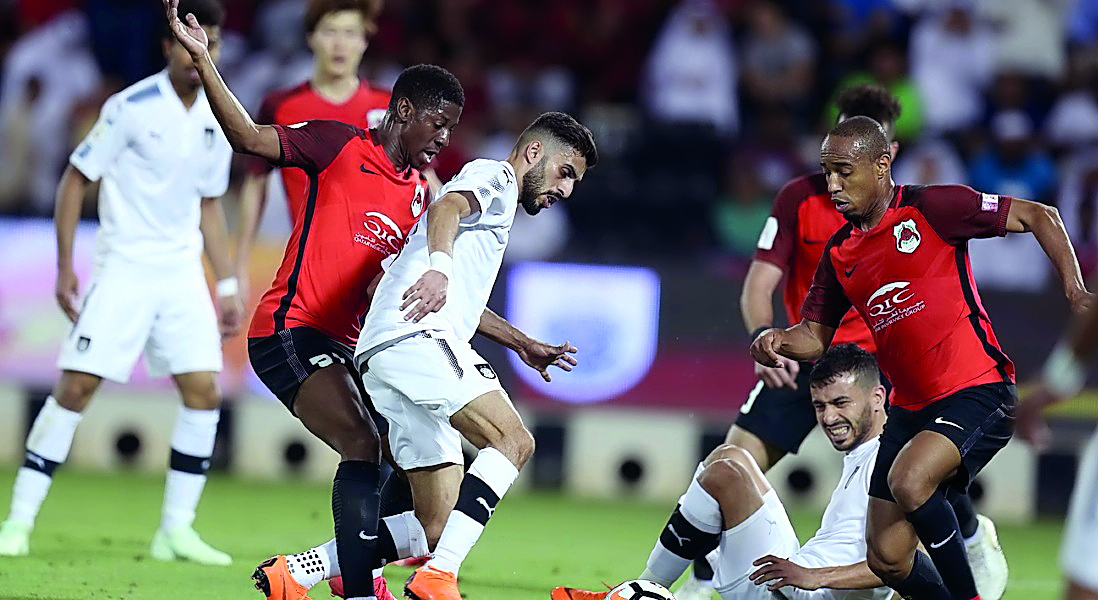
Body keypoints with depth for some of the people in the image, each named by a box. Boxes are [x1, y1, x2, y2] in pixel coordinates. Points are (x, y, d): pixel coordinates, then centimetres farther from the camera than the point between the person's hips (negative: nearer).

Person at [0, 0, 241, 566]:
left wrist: (227, 286, 15)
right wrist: (65, 266, -9)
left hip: (183, 272, 5)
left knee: (204, 392, -4)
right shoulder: (131, 107, -10)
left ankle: (176, 530, 4)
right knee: (75, 386, -9)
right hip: (122, 268, -5)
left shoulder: (217, 120, 7)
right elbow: (75, 180, -5)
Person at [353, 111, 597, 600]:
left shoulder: (496, 210, 35)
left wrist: (523, 344, 51)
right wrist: (439, 266, -36)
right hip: (417, 335, -10)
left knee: (439, 528, 2)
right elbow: (447, 207, -17)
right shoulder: (492, 175, 6)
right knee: (513, 441, -25)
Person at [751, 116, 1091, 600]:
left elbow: (1040, 217, -4)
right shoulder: (839, 253, 10)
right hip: (910, 409, 7)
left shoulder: (931, 208, -7)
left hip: (976, 392, -7)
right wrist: (777, 342, -5)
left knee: (909, 480, -32)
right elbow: (816, 335, 17)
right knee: (886, 559, 1)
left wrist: (1075, 290, -14)